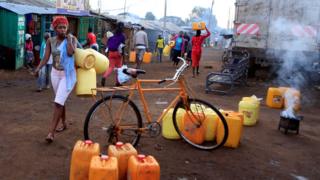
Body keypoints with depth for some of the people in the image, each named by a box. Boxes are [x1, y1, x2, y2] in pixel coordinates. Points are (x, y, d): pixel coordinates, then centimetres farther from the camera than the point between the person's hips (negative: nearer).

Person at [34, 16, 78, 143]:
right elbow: (46, 58, -5)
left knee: (58, 102, -13)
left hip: (67, 75, -5)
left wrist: (68, 38, -15)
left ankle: (51, 132, -12)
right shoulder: (50, 41, 2)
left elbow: (71, 52, -25)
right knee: (60, 101, 17)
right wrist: (38, 68, -21)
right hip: (55, 73, 5)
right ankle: (64, 124, 35)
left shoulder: (72, 39, -7)